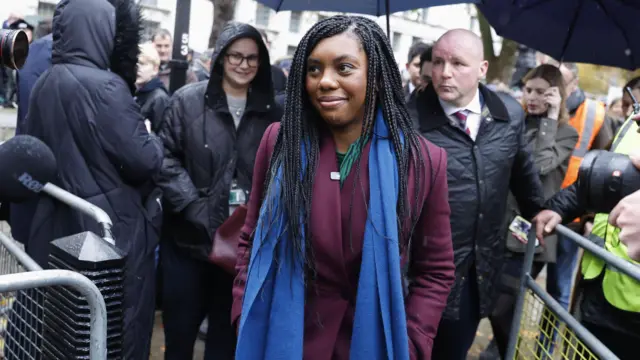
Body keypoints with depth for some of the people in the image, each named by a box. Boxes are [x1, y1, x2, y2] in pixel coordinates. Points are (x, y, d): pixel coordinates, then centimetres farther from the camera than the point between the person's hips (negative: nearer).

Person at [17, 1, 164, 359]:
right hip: (112, 226, -7)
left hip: (56, 223, 8)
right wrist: (152, 138, 2)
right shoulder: (105, 86, -18)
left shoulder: (44, 83, 5)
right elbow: (145, 160, -18)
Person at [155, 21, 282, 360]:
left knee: (226, 331, 16)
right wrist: (194, 207, -15)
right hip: (189, 237, -2)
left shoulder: (270, 112, 6)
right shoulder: (187, 100, -3)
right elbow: (166, 159, -6)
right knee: (179, 330, 12)